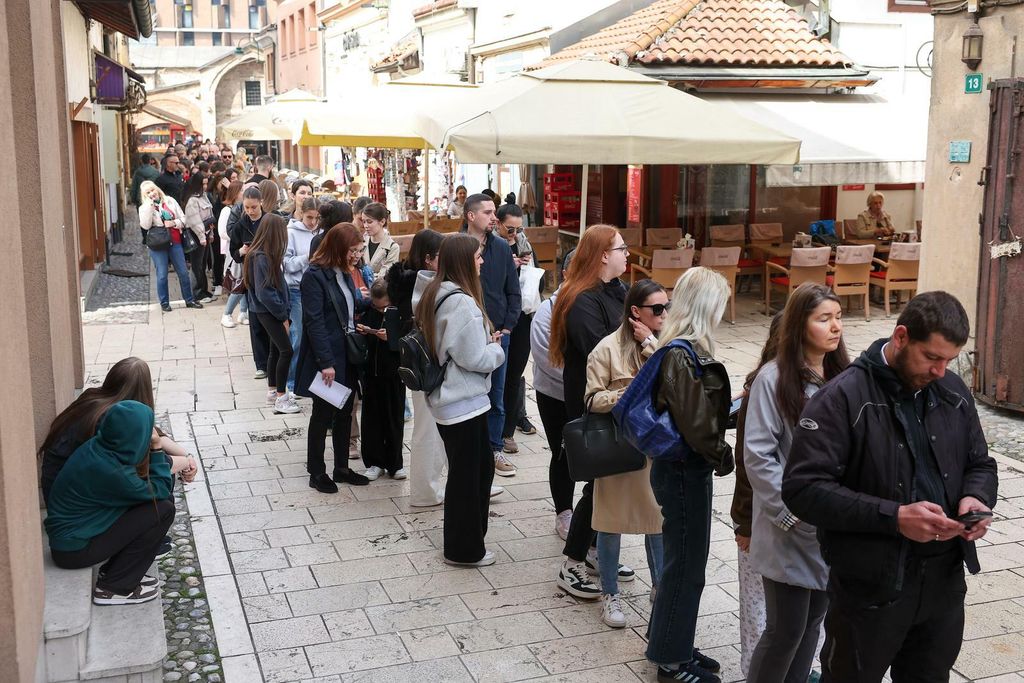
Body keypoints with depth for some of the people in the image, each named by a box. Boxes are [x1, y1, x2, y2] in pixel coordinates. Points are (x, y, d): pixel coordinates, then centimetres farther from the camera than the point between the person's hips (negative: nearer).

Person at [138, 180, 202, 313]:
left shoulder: (170, 201, 8)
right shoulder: (144, 208, 3)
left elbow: (183, 218, 9)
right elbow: (146, 225, -15)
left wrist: (174, 223, -12)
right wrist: (150, 205, -16)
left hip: (174, 242, 2)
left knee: (183, 272, 6)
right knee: (162, 275, -1)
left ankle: (189, 300, 17)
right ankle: (164, 303, 11)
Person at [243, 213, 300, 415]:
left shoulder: (268, 254, 7)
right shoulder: (261, 257, -21)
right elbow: (264, 292, -22)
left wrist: (283, 311, 3)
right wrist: (282, 315, -14)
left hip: (272, 309, 9)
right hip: (267, 310, -9)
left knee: (276, 349, 16)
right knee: (286, 350, -9)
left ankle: (273, 391, 28)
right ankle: (281, 398, -3)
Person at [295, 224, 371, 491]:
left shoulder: (343, 273, 9)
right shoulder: (314, 276, -15)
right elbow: (314, 322, -19)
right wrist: (326, 362, -22)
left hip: (347, 354, 8)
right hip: (328, 357, -7)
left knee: (345, 413, 14)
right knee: (323, 414, 4)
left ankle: (342, 467, 26)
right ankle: (316, 472, 17)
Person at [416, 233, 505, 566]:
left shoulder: (434, 295, 7)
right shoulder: (461, 302, -23)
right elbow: (476, 359, -20)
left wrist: (485, 340, 11)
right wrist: (496, 348, -1)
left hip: (447, 398, 9)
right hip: (464, 402, -9)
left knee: (482, 466, 20)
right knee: (466, 473, 4)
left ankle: (468, 538, 31)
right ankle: (464, 549, 18)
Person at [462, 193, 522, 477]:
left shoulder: (502, 247, 4)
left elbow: (514, 291, 8)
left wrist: (507, 327, 0)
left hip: (498, 334, 4)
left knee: (496, 397, 11)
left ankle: (494, 450, 23)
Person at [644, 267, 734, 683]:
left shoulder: (683, 348, 7)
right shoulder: (682, 355, -22)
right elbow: (694, 422, -23)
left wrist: (733, 406, 8)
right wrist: (723, 458, -9)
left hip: (686, 466, 10)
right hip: (684, 471, -10)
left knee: (684, 560, 20)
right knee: (686, 565, 4)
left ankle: (671, 644, 35)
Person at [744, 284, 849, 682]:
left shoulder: (842, 377, 4)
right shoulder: (773, 378, -11)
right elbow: (758, 457, -13)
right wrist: (792, 511, -14)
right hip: (789, 530, -5)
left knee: (814, 618, 16)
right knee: (786, 630, 0)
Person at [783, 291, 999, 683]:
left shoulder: (954, 393, 3)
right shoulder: (844, 398, -17)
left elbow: (980, 464, 15)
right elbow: (803, 488, -23)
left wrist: (976, 497, -9)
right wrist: (893, 517, -28)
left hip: (945, 580, 6)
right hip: (869, 587, -5)